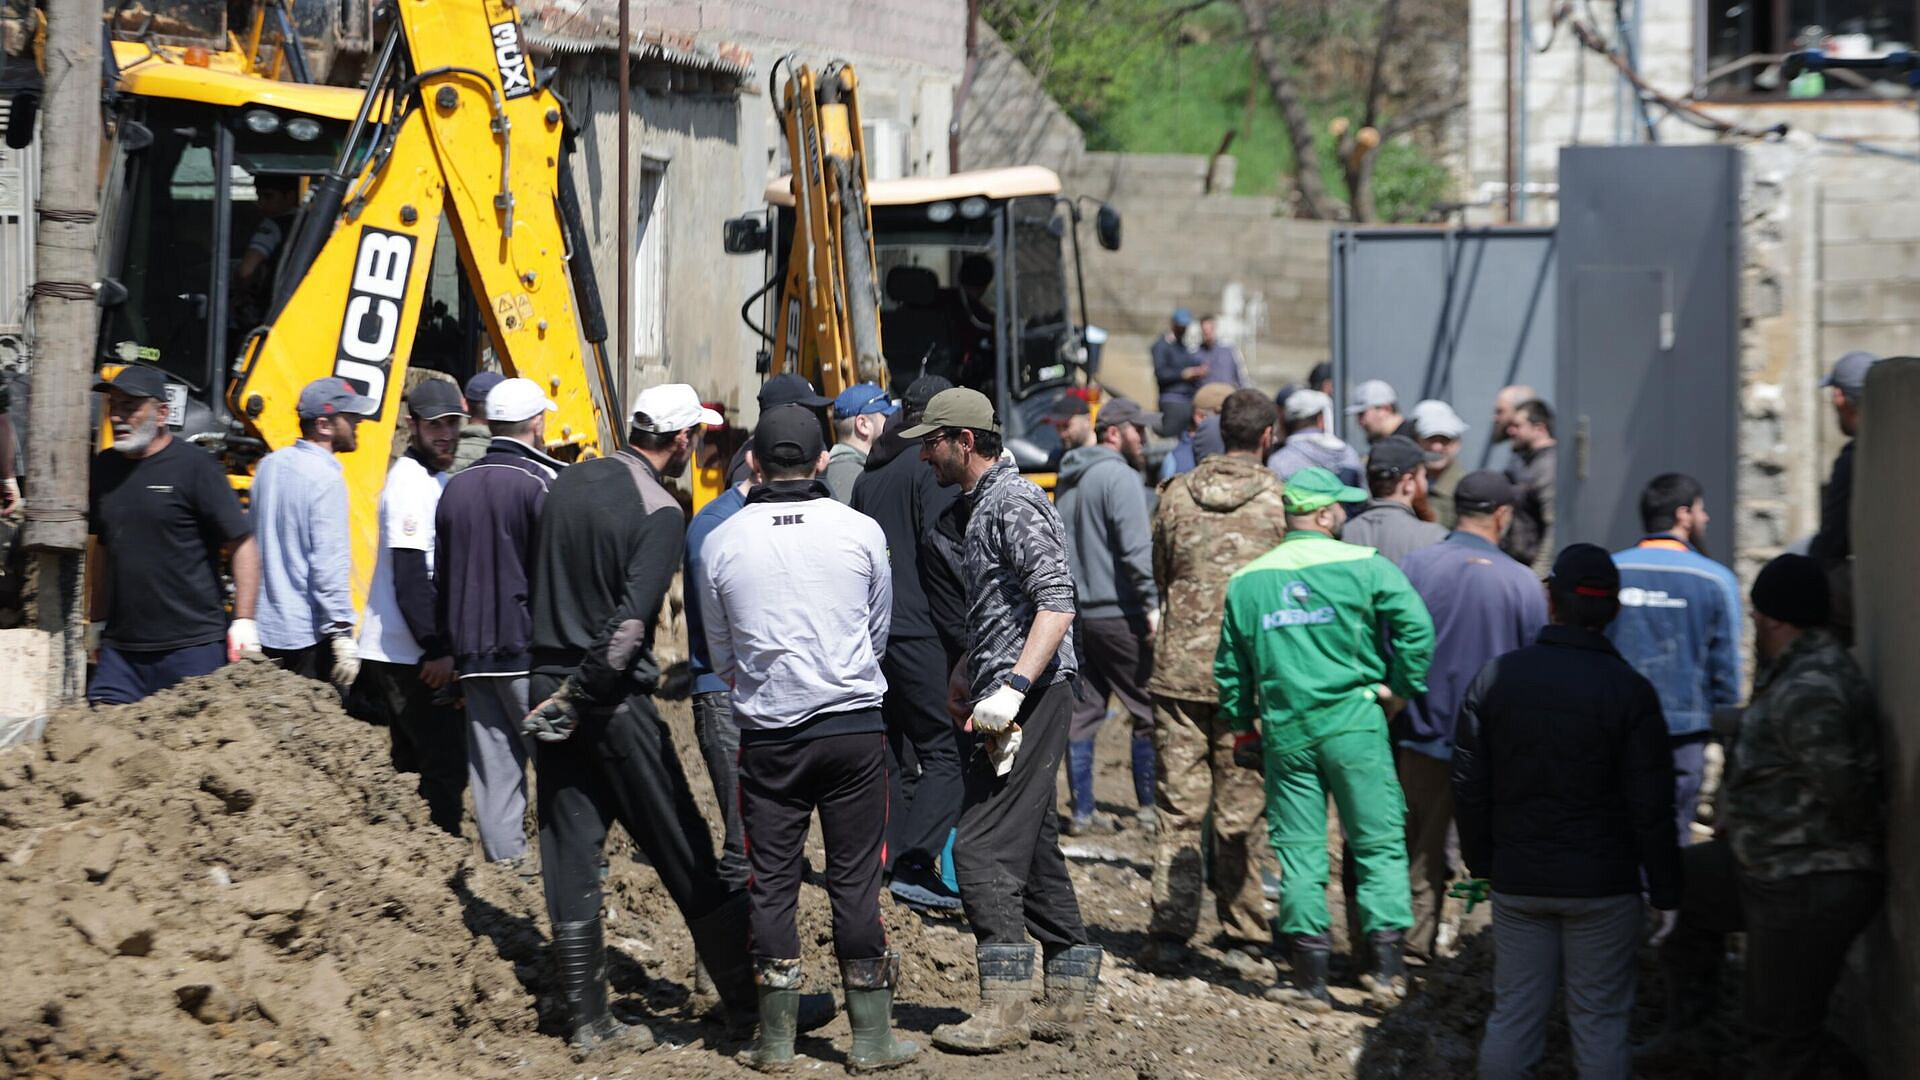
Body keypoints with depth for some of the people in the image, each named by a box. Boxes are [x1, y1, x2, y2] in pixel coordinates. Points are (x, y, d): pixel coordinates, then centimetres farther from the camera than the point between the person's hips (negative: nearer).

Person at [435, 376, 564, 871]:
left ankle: (505, 858, 5)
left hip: (472, 650, 6)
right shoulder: (539, 485, -10)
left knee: (492, 761, 7)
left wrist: (451, 644, 21)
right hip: (529, 648, -6)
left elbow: (442, 575, 16)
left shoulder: (456, 487, 11)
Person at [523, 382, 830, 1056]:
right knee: (685, 855, 2)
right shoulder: (659, 512, -13)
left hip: (550, 686, 6)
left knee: (570, 859, 7)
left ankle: (587, 1022, 9)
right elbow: (629, 624, -20)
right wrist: (577, 695, -13)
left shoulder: (569, 483, 8)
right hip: (614, 698, -6)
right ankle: (748, 1000, 10)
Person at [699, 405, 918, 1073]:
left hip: (767, 737, 0)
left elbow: (720, 653, 10)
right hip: (855, 725, 0)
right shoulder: (861, 531, -3)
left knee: (772, 882, 7)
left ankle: (776, 1039, 9)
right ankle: (871, 1036, 6)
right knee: (855, 879, 4)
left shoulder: (721, 543, -2)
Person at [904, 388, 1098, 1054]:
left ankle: (1005, 1005, -14)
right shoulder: (983, 504, 19)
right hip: (1011, 700, 11)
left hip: (1029, 695, -11)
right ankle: (1067, 998, 15)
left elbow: (1057, 603, -24)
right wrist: (968, 676, 33)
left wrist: (1012, 687, -31)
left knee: (983, 847, -13)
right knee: (1032, 846, 12)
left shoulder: (1012, 504, -13)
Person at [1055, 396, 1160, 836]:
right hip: (1118, 614, -8)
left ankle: (1081, 811, 9)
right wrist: (1152, 603, -20)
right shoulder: (1119, 477, -12)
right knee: (1148, 711, 2)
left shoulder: (1068, 480, 15)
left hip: (1075, 614, 8)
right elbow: (1136, 549, -21)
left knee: (1081, 712, 9)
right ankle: (1150, 807, 5)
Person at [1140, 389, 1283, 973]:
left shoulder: (1177, 494, 3)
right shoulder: (1280, 501, -7)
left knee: (1178, 809, 6)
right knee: (1242, 811, 5)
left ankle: (1169, 934, 1)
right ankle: (1244, 937, 8)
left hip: (1180, 668, 2)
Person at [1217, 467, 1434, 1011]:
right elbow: (1416, 624, -14)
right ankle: (1387, 960, -4)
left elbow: (1231, 668, 13)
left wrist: (1242, 729, 23)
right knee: (1379, 842, 4)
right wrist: (1401, 687, -2)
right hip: (1353, 721, -3)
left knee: (1299, 849, 7)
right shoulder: (1363, 566, -4)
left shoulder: (1247, 581, 9)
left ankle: (1311, 976, 7)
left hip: (1284, 728, 3)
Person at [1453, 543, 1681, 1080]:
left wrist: (1482, 864, 18)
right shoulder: (1629, 692, -11)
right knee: (1599, 1017, 3)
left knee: (1513, 1014, 9)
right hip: (1603, 885, -3)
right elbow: (1651, 808, -10)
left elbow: (1469, 788, 5)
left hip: (1518, 881, 3)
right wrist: (1665, 893, -1)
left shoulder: (1496, 679, -1)